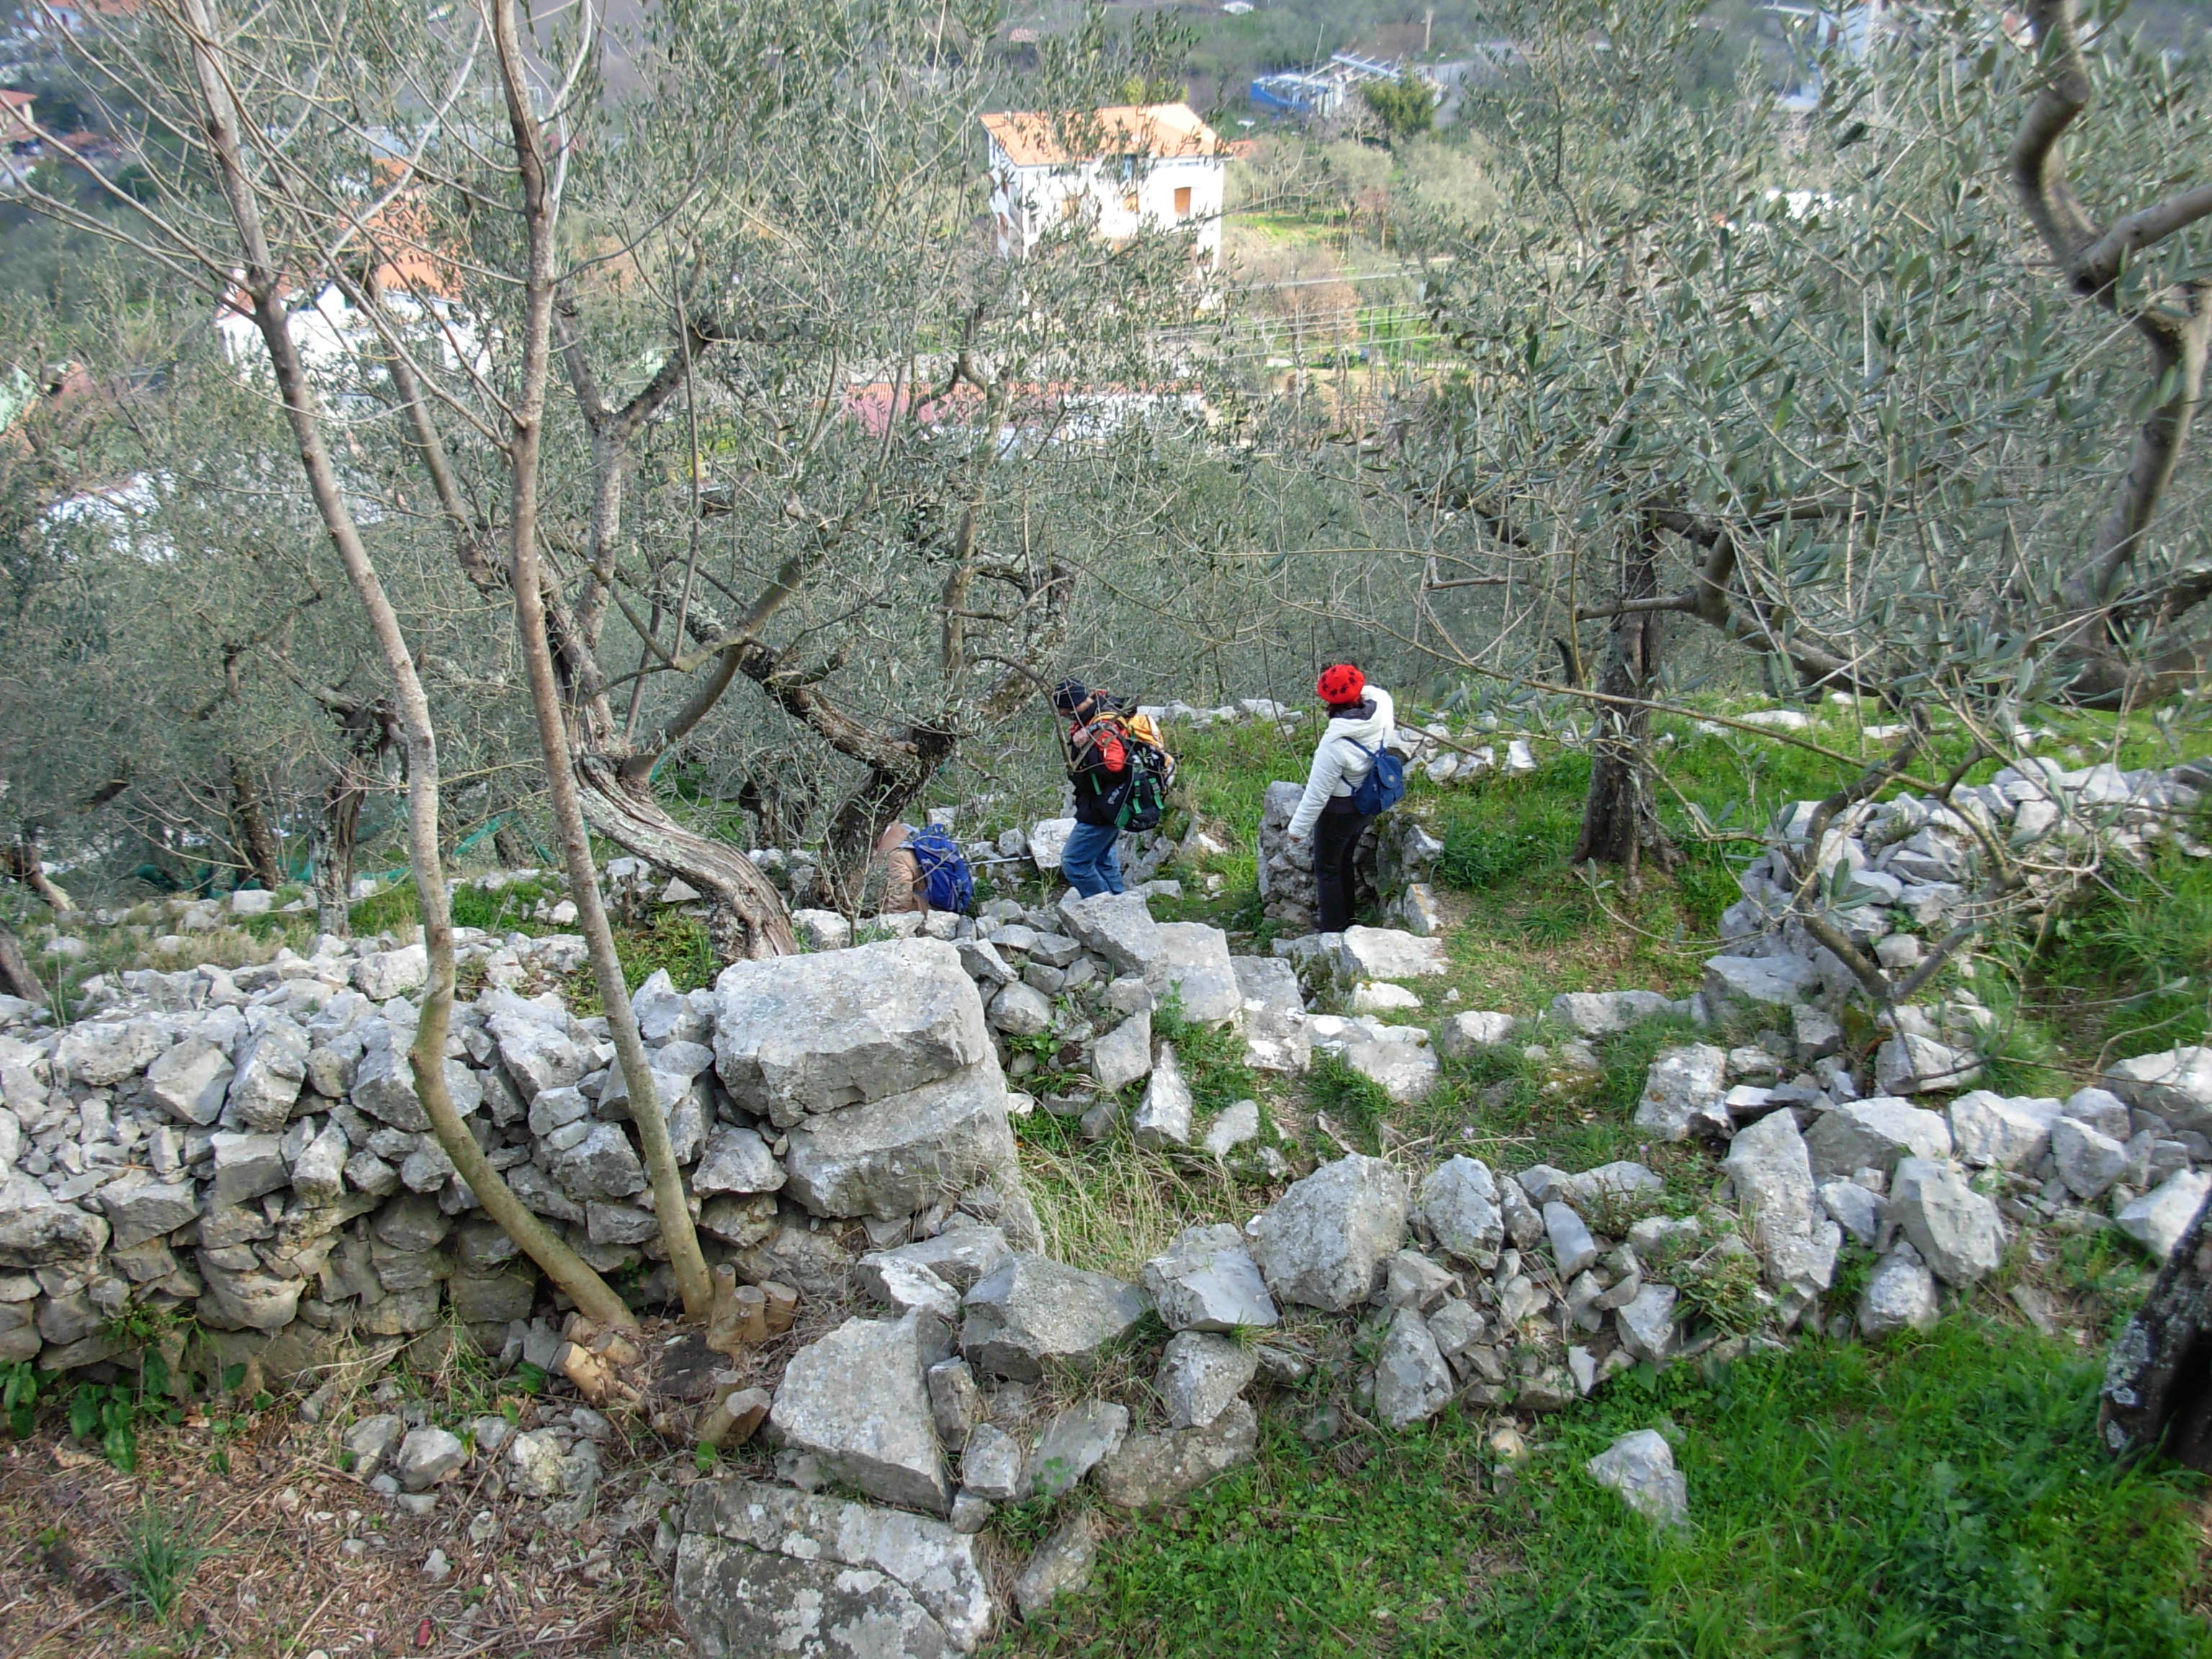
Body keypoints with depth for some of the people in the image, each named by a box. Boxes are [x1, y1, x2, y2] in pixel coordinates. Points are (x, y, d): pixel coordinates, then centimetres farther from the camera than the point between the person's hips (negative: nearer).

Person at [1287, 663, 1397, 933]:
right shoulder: (1383, 711, -19)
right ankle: (1345, 917, 46)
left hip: (1339, 812, -8)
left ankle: (1332, 928, 29)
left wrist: (1298, 827, -13)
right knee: (1344, 862, 29)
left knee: (1327, 869, 15)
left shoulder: (1335, 743, -35)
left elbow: (1317, 794, -25)